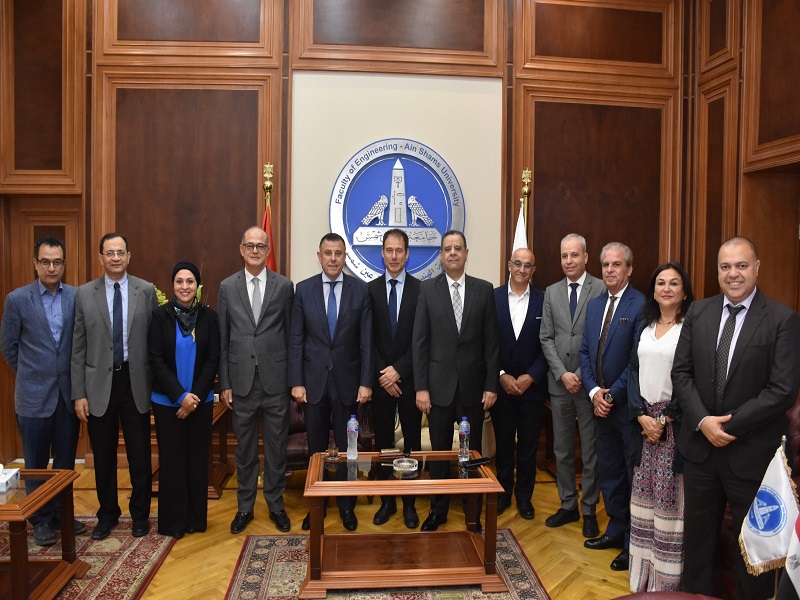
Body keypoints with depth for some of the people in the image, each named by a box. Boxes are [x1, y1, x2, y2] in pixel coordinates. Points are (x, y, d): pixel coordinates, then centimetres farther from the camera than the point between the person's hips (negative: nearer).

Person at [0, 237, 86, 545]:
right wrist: (31, 375, 7)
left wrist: (76, 377, 6)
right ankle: (41, 519, 24)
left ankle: (62, 513, 28)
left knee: (66, 461, 12)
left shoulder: (77, 297, 0)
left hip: (68, 392, 2)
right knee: (36, 463, 10)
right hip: (34, 395, -2)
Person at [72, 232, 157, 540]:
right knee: (103, 456, 12)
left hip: (136, 380, -1)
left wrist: (156, 383, -3)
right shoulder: (84, 294, 1)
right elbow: (78, 348, 1)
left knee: (140, 454, 9)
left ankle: (140, 514, 27)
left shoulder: (146, 290, -1)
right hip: (99, 383, 1)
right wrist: (79, 393, -2)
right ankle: (107, 515, 31)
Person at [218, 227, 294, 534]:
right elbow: (222, 339, 4)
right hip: (242, 381, 1)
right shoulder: (227, 287, 4)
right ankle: (245, 506, 29)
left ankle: (276, 505, 27)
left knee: (276, 447, 10)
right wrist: (224, 383, 1)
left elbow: (291, 334, 2)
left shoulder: (284, 286, 0)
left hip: (276, 380, -1)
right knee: (244, 448, 13)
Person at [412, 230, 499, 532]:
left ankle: (473, 511, 27)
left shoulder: (484, 290, 2)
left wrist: (491, 385, -2)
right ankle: (438, 510, 27)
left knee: (473, 450, 11)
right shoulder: (428, 289, 0)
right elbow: (419, 342, -2)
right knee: (439, 450, 10)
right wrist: (421, 387, -7)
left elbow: (491, 342, 2)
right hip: (439, 384, -1)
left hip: (473, 384, 1)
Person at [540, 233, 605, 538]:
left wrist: (582, 375, -12)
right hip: (560, 383, 4)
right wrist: (562, 374, -6)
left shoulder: (602, 289, -6)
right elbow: (546, 338, 5)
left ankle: (589, 509, 22)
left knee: (591, 450, 7)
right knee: (562, 449, 13)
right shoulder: (551, 292, 8)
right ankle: (568, 505, 27)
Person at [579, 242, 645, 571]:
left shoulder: (641, 306, -12)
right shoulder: (594, 305, 11)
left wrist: (613, 395, -14)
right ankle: (616, 529, 33)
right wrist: (594, 391, -2)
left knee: (634, 474, 6)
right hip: (601, 404, 7)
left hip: (628, 405, -7)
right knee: (608, 471, 17)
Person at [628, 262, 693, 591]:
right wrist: (642, 415, -4)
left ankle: (668, 577, 13)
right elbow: (634, 372, 8)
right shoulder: (644, 328, 11)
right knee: (643, 494, 10)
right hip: (644, 419, 5)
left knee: (670, 496, 0)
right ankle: (643, 570, 22)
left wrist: (664, 419, -11)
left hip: (675, 422, -5)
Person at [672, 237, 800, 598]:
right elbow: (681, 372, 1)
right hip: (700, 446, 4)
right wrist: (702, 421, -11)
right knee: (698, 534, 19)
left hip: (752, 454, -4)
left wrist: (730, 426, -16)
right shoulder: (698, 312, 2)